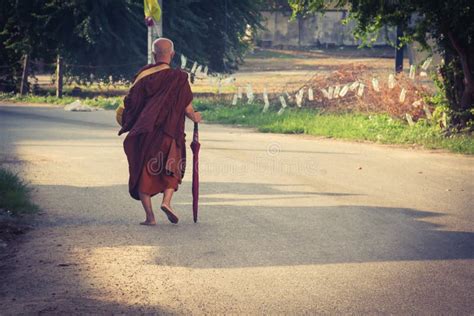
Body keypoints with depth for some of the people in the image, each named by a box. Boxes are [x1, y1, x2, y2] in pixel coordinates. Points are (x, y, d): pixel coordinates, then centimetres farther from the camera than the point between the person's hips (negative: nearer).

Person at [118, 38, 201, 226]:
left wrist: (128, 124, 21)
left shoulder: (143, 76, -1)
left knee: (143, 172, 10)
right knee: (173, 168, 19)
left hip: (143, 133, 1)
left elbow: (131, 103, 2)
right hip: (169, 133, -1)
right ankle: (167, 201, -6)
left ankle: (149, 215, 2)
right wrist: (195, 117, 18)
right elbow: (187, 108, -4)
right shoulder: (179, 78, -5)